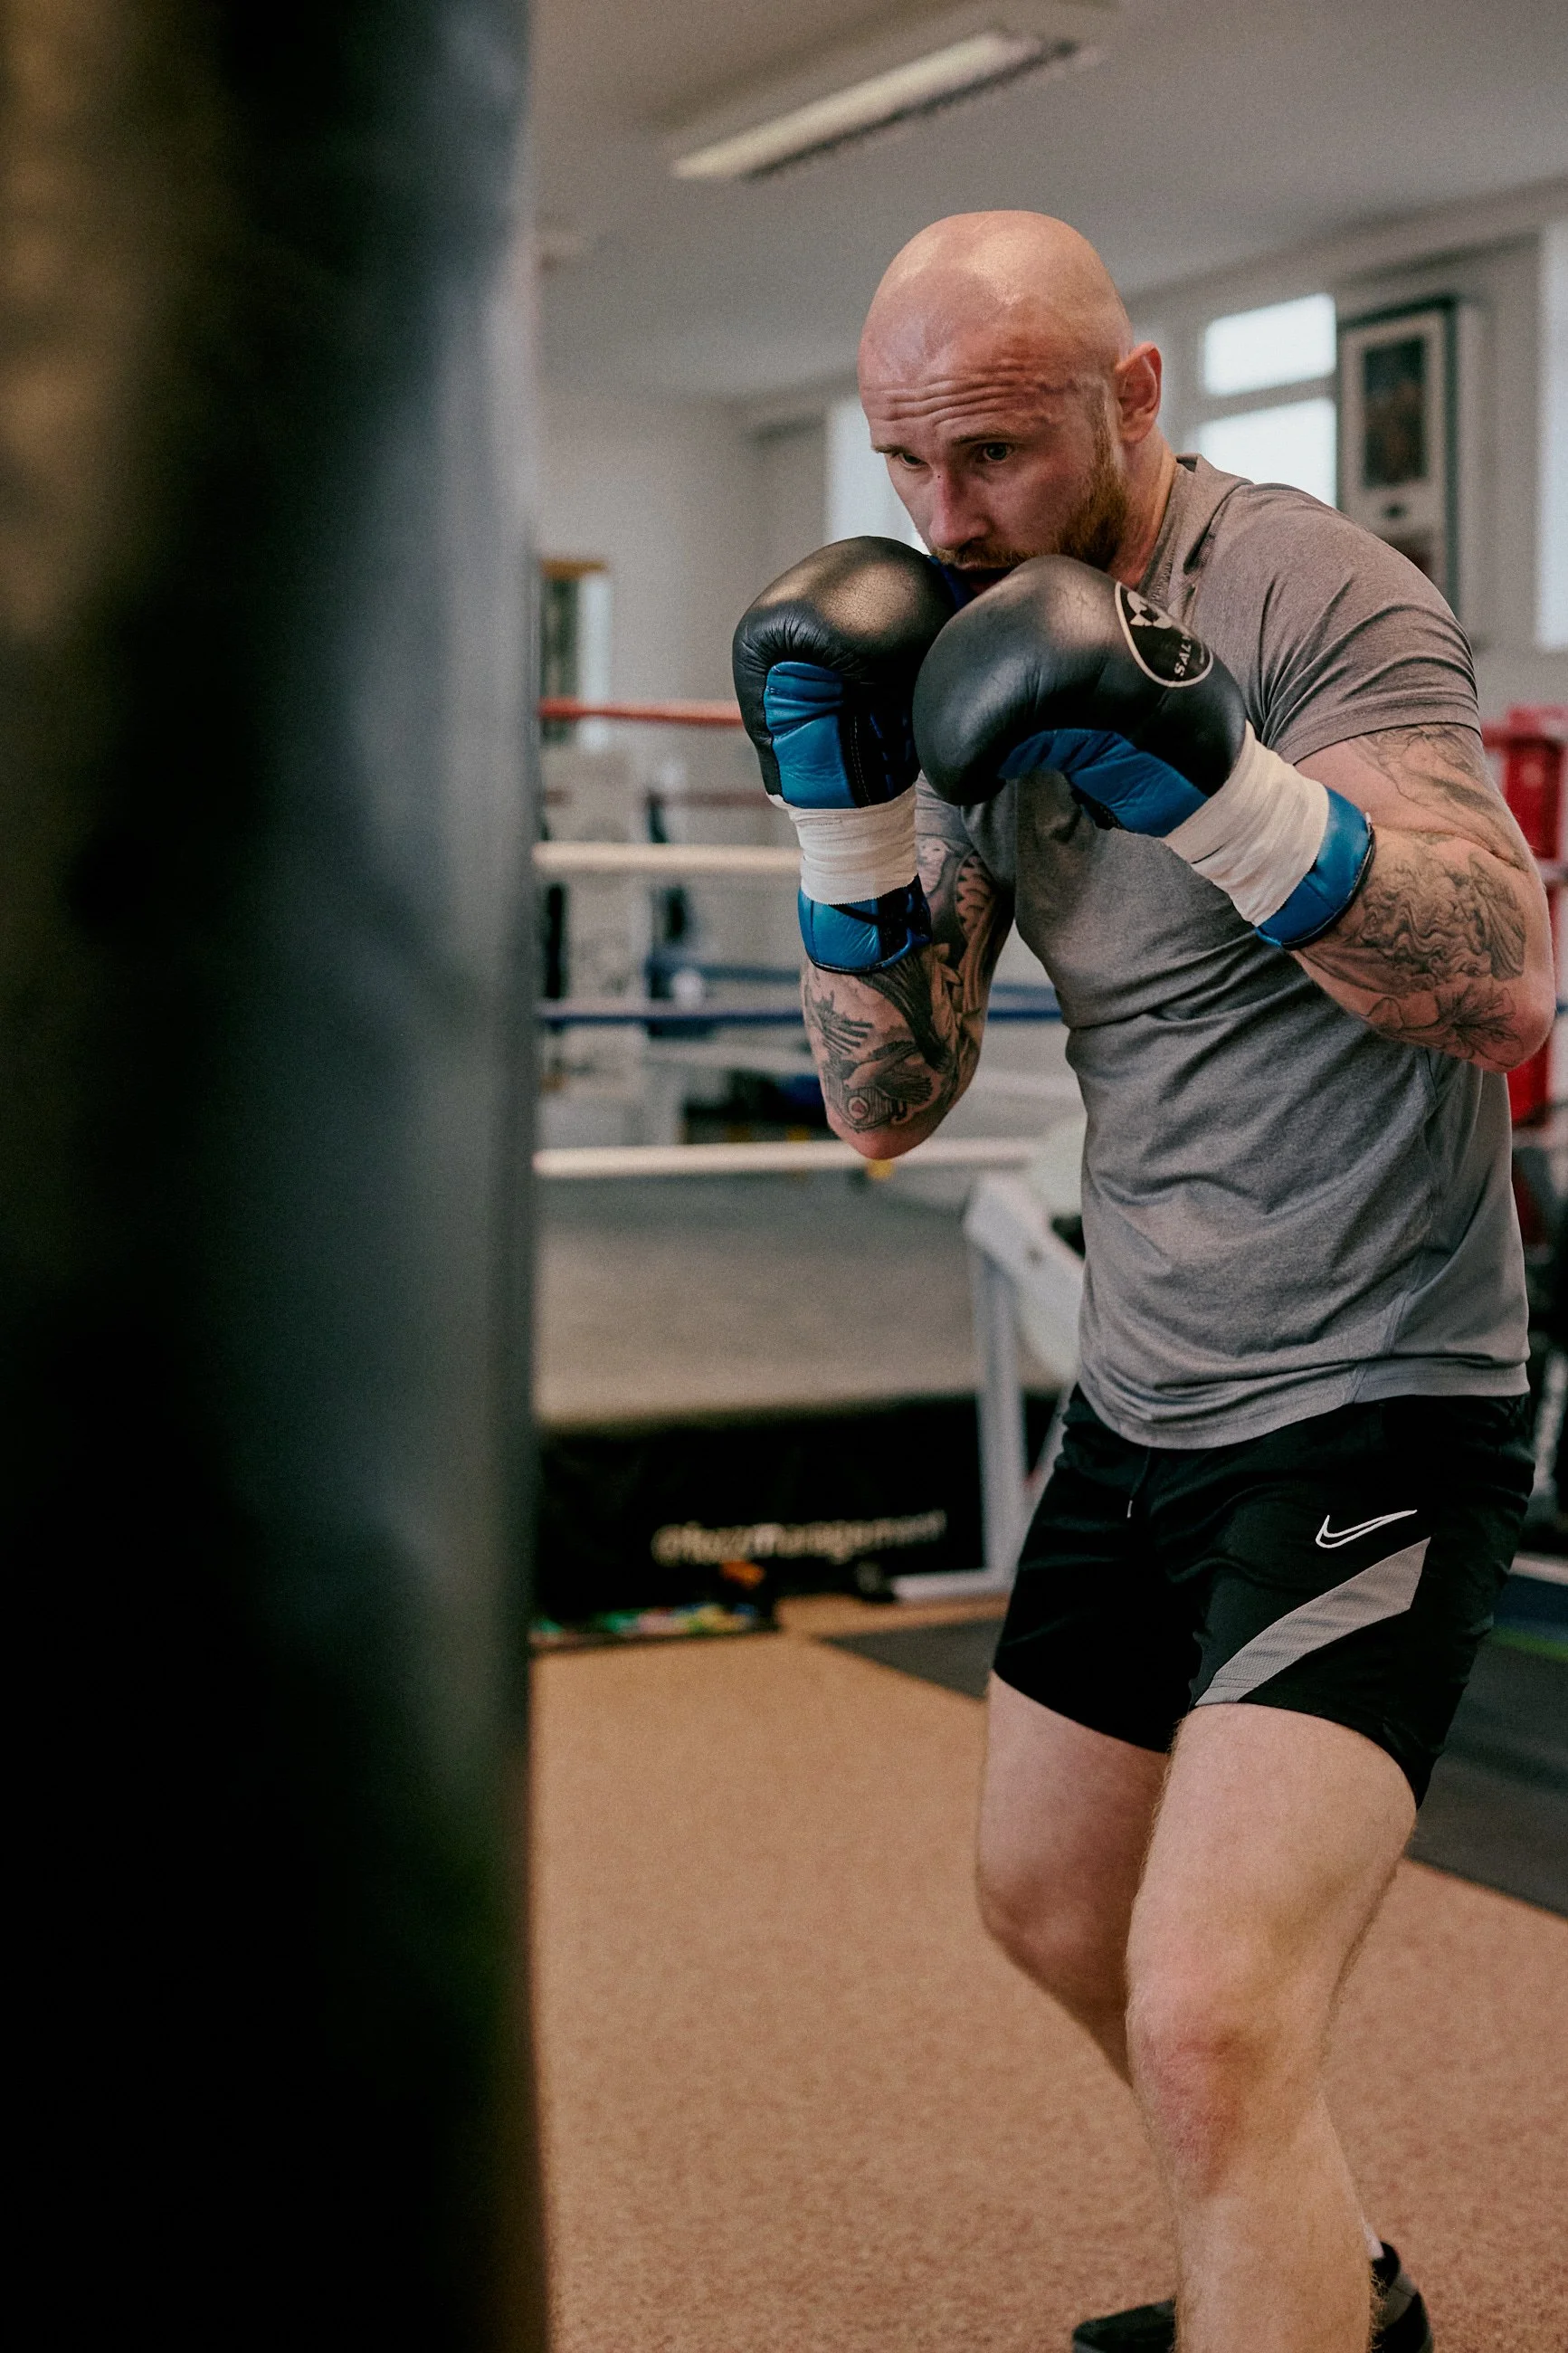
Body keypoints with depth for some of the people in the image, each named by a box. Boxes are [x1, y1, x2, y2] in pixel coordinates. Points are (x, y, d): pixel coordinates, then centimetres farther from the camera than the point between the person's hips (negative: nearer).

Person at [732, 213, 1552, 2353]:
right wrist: (847, 810, -11)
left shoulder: (1316, 597, -15)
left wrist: (1207, 777, -37)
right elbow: (886, 1102, 3)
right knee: (1052, 1906, 24)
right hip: (1144, 1401, 9)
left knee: (1211, 2027, -21)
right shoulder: (979, 650, 6)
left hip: (1374, 1410, -8)